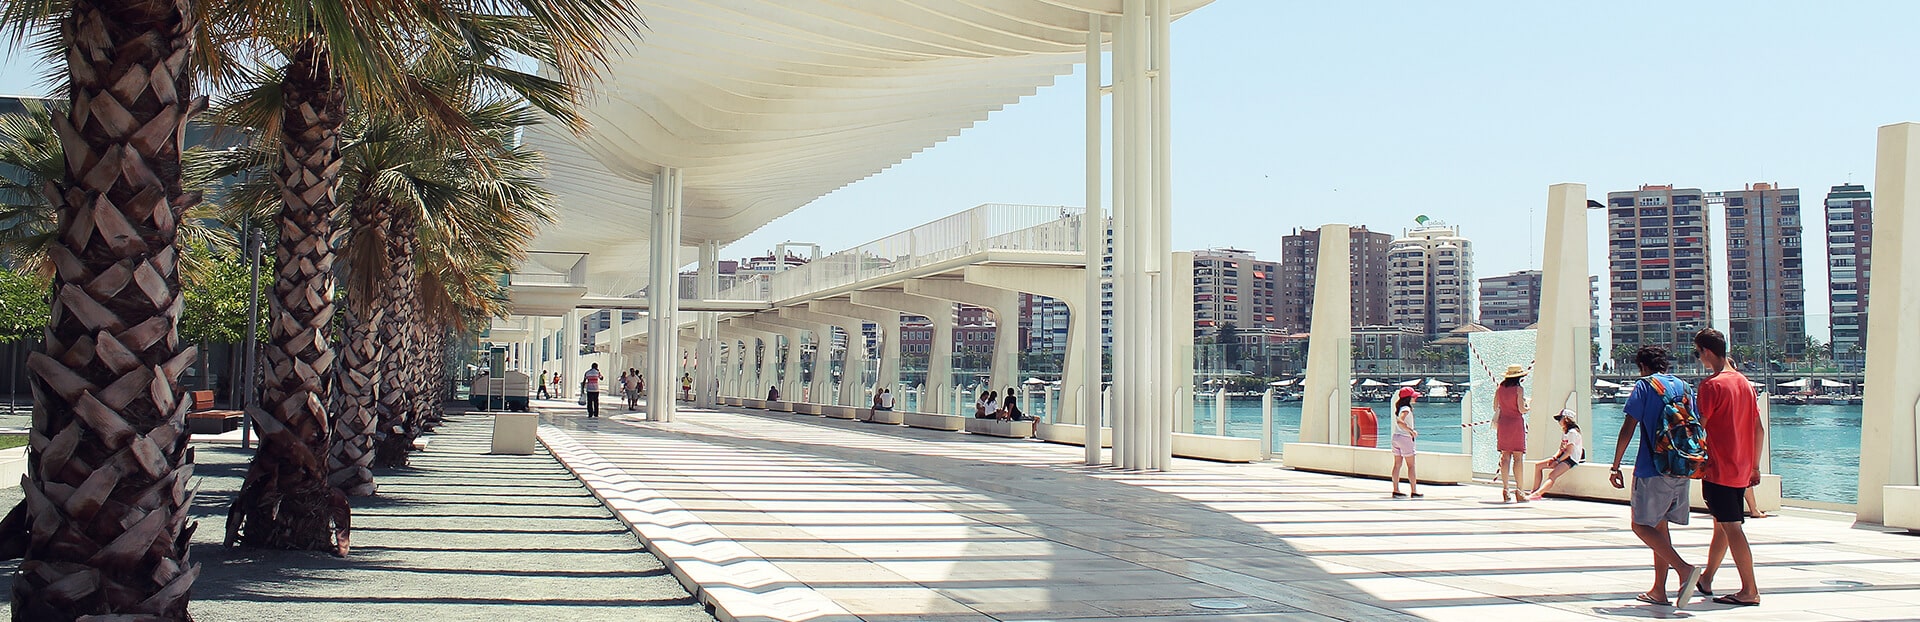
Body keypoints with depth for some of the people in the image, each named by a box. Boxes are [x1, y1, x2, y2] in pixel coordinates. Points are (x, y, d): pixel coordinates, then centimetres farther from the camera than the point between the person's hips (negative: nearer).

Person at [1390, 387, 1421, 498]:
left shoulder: (1398, 407, 7)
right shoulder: (1406, 409, -17)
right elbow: (1400, 421, -33)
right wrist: (1412, 431, -28)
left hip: (1396, 437, 8)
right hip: (1405, 438, -8)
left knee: (1397, 465, 8)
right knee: (1411, 466, -1)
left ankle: (1396, 490, 9)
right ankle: (1414, 491, 1)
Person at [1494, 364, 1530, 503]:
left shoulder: (1500, 389, 6)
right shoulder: (1519, 389, -8)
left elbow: (1495, 408, 10)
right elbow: (1521, 409, -12)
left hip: (1503, 423, 5)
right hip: (1516, 423, -5)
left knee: (1505, 457, 6)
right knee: (1517, 457, -3)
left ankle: (1505, 489, 4)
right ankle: (1519, 489, -5)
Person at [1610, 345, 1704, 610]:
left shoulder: (1645, 386, -4)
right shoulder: (1685, 387, 13)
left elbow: (1628, 429, -10)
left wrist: (1616, 466, -6)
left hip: (1653, 470, -7)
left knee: (1641, 525, -1)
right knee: (1659, 524, 15)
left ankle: (1684, 568, -21)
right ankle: (1659, 590, 15)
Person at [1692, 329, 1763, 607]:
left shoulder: (1711, 385, -13)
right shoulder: (1744, 382, 11)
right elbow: (1759, 430, 14)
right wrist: (1755, 467, 19)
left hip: (1719, 469, -9)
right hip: (1742, 470, 9)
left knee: (1731, 527, -7)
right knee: (1722, 525, 17)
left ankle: (1750, 591, -7)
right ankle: (1706, 579, 29)